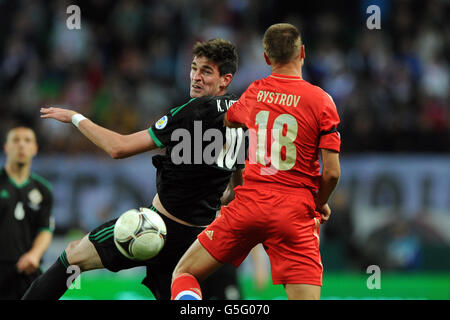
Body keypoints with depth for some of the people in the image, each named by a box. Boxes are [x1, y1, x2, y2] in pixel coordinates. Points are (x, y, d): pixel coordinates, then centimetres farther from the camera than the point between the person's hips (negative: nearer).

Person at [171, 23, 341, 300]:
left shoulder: (254, 93, 8)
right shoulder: (321, 100, -3)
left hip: (249, 204, 2)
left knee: (184, 274, 12)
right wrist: (320, 204, 14)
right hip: (294, 215, -2)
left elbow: (229, 119, 33)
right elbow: (332, 172, -5)